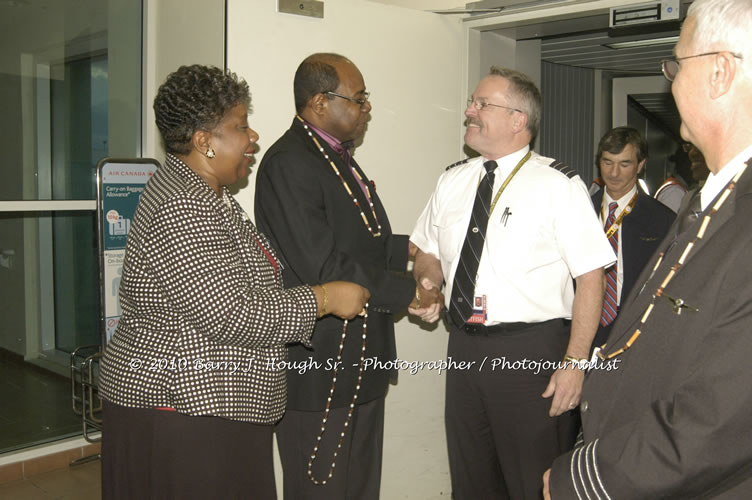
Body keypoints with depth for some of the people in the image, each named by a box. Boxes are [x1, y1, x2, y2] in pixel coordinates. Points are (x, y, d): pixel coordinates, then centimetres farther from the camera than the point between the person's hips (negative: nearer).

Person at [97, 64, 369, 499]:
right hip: (182, 411, -10)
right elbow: (231, 316, -26)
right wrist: (325, 298, -17)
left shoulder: (207, 196, 12)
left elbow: (238, 284, 19)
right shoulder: (183, 210, -22)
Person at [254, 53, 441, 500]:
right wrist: (407, 292, -15)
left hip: (363, 360, 10)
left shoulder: (340, 157, 15)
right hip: (319, 366, -10)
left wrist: (406, 248, 9)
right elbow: (322, 268, -23)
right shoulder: (288, 164, -17)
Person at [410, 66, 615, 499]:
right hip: (465, 347, 6)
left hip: (532, 352, -5)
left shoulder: (559, 185, -9)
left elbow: (591, 276, -12)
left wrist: (575, 362, -16)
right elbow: (429, 254, 18)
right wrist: (426, 283, -4)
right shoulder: (452, 181, 9)